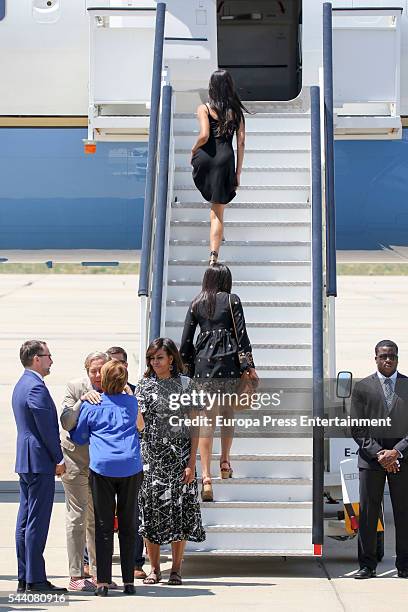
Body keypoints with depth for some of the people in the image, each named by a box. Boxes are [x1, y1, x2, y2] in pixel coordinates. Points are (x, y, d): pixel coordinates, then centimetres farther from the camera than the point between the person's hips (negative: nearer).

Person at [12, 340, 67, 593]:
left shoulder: (22, 385, 17)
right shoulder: (36, 387, -16)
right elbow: (46, 428, -17)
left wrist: (55, 455, 19)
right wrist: (59, 459, -8)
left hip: (25, 460, 10)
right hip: (40, 461, -10)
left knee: (25, 520, 10)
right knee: (37, 522, -8)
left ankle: (24, 578, 13)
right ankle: (36, 580, -6)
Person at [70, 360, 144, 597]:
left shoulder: (90, 405, 4)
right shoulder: (131, 402, 10)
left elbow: (79, 437, 14)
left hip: (102, 468, -1)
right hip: (131, 467, 2)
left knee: (103, 525, 2)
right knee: (128, 524, 7)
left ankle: (103, 582, -2)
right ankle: (129, 581, 7)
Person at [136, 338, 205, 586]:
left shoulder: (185, 384, 1)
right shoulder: (144, 386, 8)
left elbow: (193, 426, -1)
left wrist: (192, 463, -7)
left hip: (179, 454, -2)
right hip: (151, 453, 2)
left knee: (179, 510, -1)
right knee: (151, 509, 0)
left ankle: (176, 569, 8)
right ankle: (155, 569, 10)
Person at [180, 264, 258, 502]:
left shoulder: (196, 303, 9)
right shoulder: (232, 301, 2)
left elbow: (186, 341, 10)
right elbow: (241, 334, -2)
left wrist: (186, 367, 18)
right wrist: (249, 366, 1)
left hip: (202, 361, 1)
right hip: (228, 361, -1)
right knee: (228, 413, 20)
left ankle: (206, 477, -13)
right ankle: (225, 463, 31)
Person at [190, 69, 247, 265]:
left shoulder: (204, 108, -1)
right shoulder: (236, 110, 8)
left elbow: (204, 135, -14)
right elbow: (241, 142, 6)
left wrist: (194, 149, 6)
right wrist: (238, 171, 11)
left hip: (205, 158, -1)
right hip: (225, 158, 1)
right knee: (218, 212, 4)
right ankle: (214, 255, -3)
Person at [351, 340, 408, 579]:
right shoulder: (362, 387, 6)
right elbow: (358, 428, 2)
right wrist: (379, 454, -9)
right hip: (371, 458, 0)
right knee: (368, 513, 1)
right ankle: (367, 565, 7)